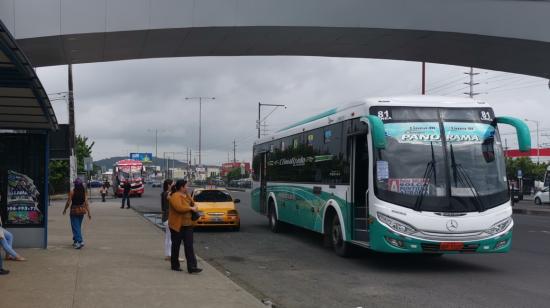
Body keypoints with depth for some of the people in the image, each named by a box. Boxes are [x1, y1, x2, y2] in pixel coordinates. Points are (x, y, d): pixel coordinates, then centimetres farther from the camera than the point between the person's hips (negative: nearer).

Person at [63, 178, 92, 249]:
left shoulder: (72, 192, -12)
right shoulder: (84, 192, -1)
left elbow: (68, 202, -8)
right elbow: (86, 203, -2)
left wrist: (65, 210, 7)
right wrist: (89, 212, 1)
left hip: (74, 210, -5)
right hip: (82, 210, 5)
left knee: (75, 227, -3)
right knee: (78, 226, 18)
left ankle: (80, 241, -17)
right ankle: (76, 241, 29)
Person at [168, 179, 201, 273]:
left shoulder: (186, 195, 12)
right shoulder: (175, 196, -15)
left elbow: (192, 204, 22)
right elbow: (179, 207, -30)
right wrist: (191, 208, -20)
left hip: (187, 225, 7)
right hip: (177, 225, -7)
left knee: (189, 246, 0)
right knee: (176, 246, 8)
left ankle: (192, 267, -4)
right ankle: (175, 265, 22)